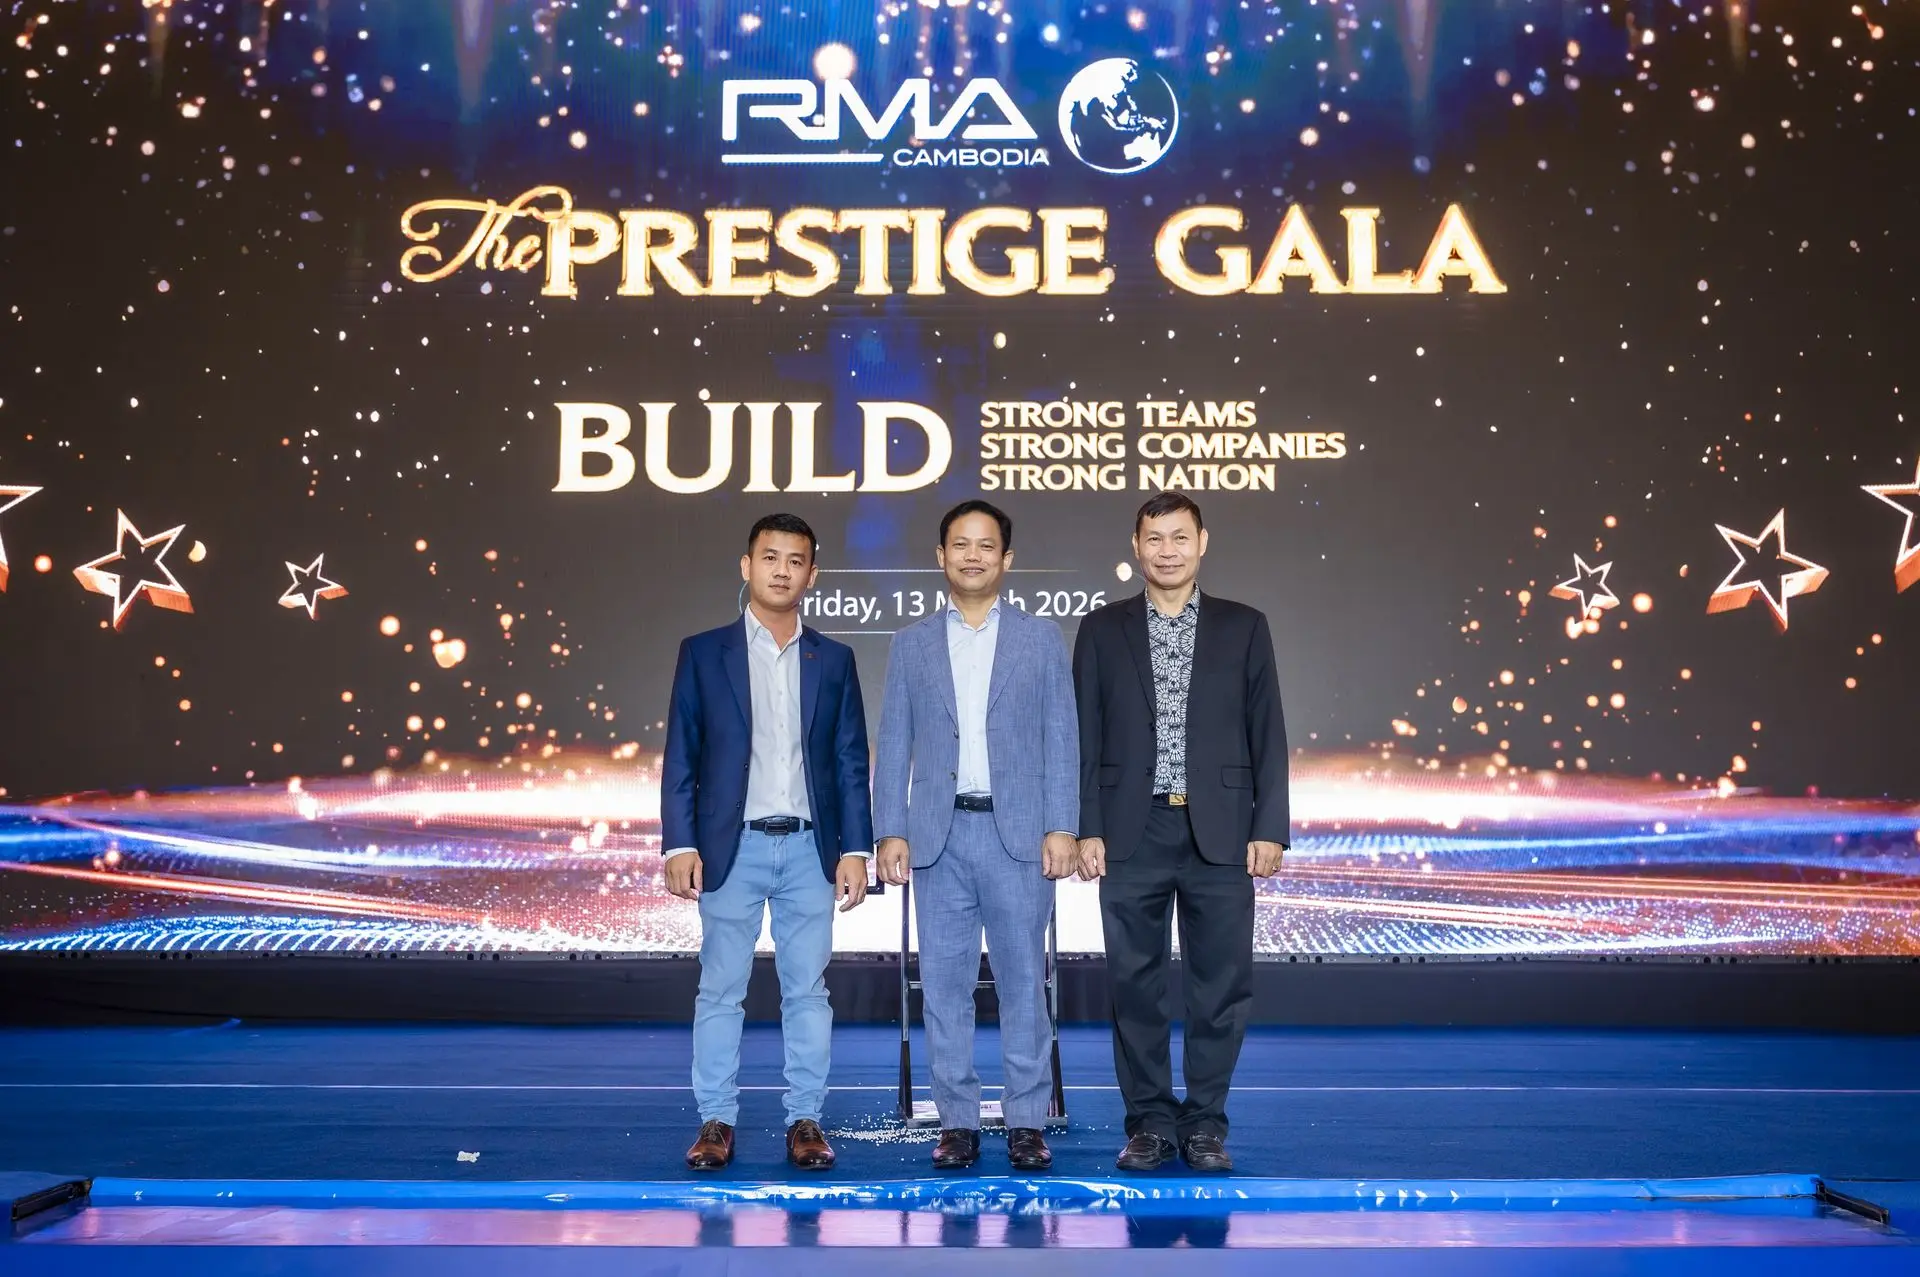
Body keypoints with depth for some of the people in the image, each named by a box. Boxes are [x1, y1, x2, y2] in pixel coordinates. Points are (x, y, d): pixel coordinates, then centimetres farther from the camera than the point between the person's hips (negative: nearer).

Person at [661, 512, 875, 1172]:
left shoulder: (833, 660, 8)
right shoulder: (703, 653, 3)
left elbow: (851, 764, 7)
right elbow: (680, 759, 1)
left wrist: (855, 850, 0)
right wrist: (679, 845, -6)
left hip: (810, 850, 1)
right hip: (732, 848, -1)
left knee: (807, 990, 6)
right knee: (720, 989, 5)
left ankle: (805, 1120, 15)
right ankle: (717, 1120, 14)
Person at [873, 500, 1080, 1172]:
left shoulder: (1042, 638, 7)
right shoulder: (912, 644, 10)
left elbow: (1061, 739, 3)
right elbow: (893, 745, 7)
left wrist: (1061, 829, -5)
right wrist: (891, 833, -1)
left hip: (1018, 832, -1)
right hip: (939, 833, 1)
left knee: (1023, 981, 3)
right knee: (944, 983, 4)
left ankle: (1027, 1122, 12)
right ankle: (957, 1122, 14)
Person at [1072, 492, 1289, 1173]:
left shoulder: (1243, 627, 7)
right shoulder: (1102, 630, 7)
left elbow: (1267, 734, 5)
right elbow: (1086, 738, 5)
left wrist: (1269, 829, -2)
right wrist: (1086, 829, -2)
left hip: (1220, 834, 0)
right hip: (1132, 833, 0)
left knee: (1222, 983, 3)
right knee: (1135, 983, 5)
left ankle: (1205, 1122, 17)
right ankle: (1150, 1120, 17)